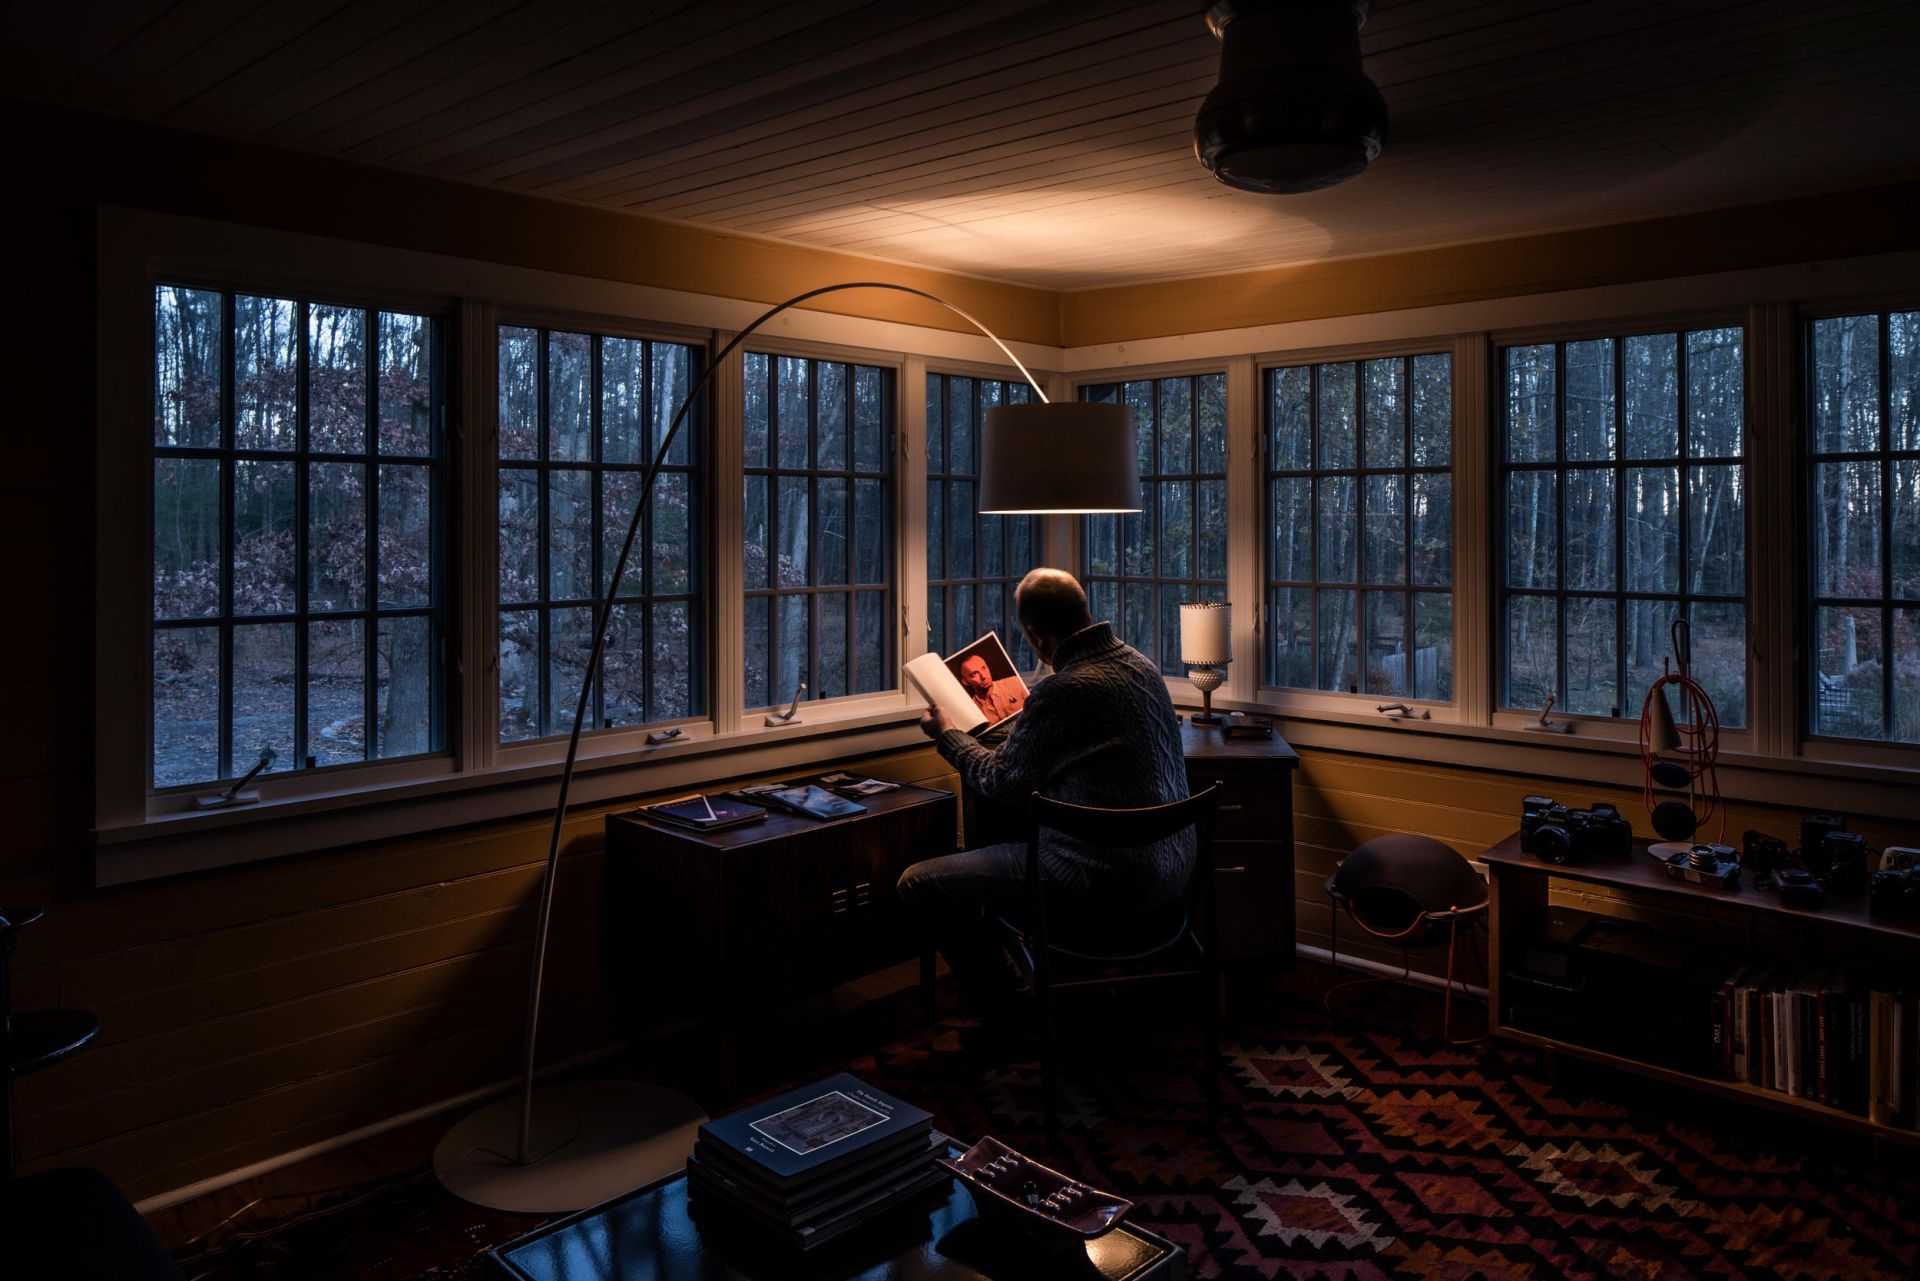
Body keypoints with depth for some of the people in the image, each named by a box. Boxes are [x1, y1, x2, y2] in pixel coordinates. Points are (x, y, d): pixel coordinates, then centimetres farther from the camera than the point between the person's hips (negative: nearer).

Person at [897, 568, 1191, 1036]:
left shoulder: (1061, 692, -22)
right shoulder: (1141, 664, 4)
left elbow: (1003, 783, -5)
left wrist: (946, 734, 12)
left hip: (1107, 890, -9)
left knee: (920, 884, -2)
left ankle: (1013, 1022, 13)